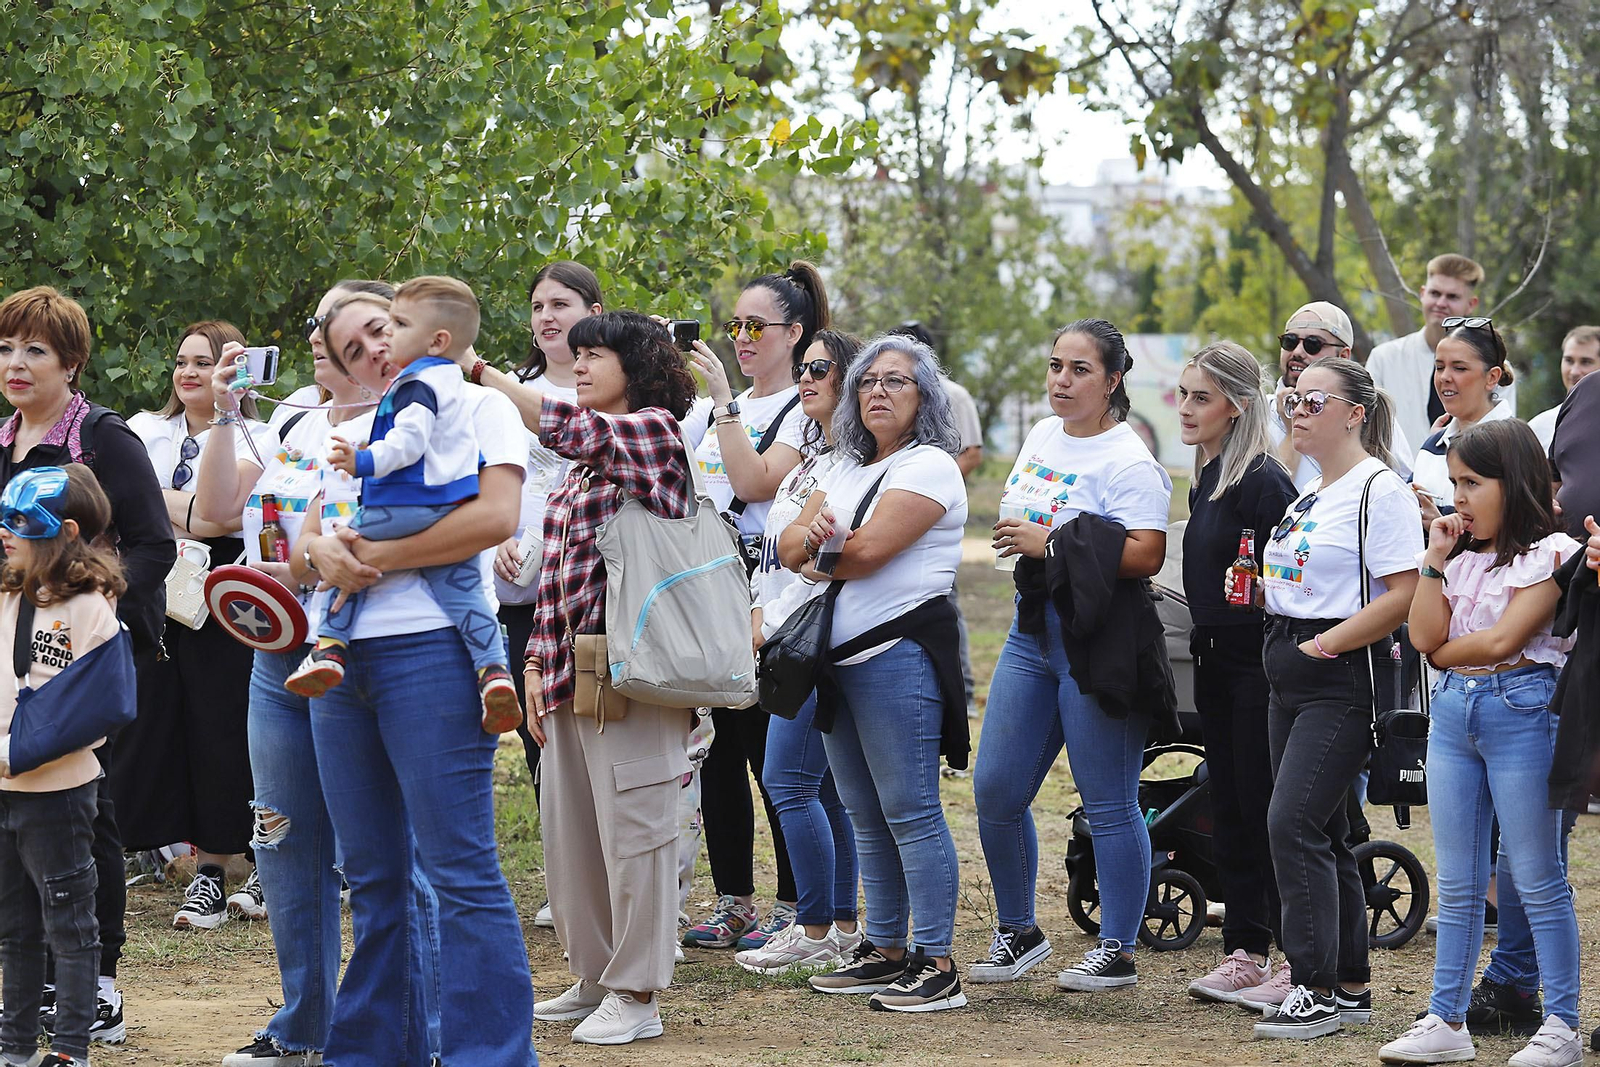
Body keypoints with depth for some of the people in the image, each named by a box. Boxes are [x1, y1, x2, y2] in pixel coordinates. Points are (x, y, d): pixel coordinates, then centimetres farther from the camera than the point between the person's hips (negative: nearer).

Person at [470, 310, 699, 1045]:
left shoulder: (655, 431, -4)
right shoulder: (585, 461, 21)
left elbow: (560, 424, -21)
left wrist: (475, 367, -18)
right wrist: (538, 665, 13)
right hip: (570, 672, 9)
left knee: (632, 830, -5)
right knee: (569, 834, 11)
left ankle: (637, 996, 1)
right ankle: (593, 978, 22)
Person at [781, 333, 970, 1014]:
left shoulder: (929, 466, -8)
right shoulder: (847, 470, 20)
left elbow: (868, 550, -18)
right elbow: (789, 546, 10)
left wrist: (816, 559, 1)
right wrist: (807, 537, -14)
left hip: (899, 655, -9)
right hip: (839, 656, 9)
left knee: (910, 813, -9)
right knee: (866, 817, 13)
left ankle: (937, 966, -8)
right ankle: (885, 951, 21)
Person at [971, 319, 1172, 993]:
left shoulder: (1128, 461, -11)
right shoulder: (1041, 437, 14)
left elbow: (1146, 556, -23)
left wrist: (1049, 542, -21)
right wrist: (1013, 532, 13)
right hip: (1032, 628, 8)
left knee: (1108, 803, -2)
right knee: (995, 788, 5)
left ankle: (1117, 951, 7)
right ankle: (1018, 932, 21)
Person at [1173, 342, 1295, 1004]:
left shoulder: (1262, 480, -14)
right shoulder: (1207, 479, 14)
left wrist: (1260, 589, -30)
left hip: (1258, 667, -9)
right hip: (1216, 662, 9)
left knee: (1264, 810, -5)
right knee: (1228, 810, 10)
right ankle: (1245, 952, 16)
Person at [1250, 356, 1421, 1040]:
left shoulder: (1378, 489, -12)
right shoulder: (1309, 494, 17)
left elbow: (1403, 595, -20)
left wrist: (1326, 643, -18)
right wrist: (1256, 586, 10)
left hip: (1341, 682, -10)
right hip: (1290, 679, 10)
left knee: (1293, 823, -15)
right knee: (1320, 832, 11)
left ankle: (1319, 990, -11)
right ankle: (1349, 985, 18)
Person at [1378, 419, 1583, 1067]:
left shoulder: (1551, 553, -7)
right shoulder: (1463, 556, 14)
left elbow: (1502, 639, -16)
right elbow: (1425, 636, 4)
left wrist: (1446, 652, -1)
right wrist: (1435, 559, 1)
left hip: (1521, 709, -7)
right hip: (1453, 714, 7)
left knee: (1537, 881, -3)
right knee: (1457, 884, 10)